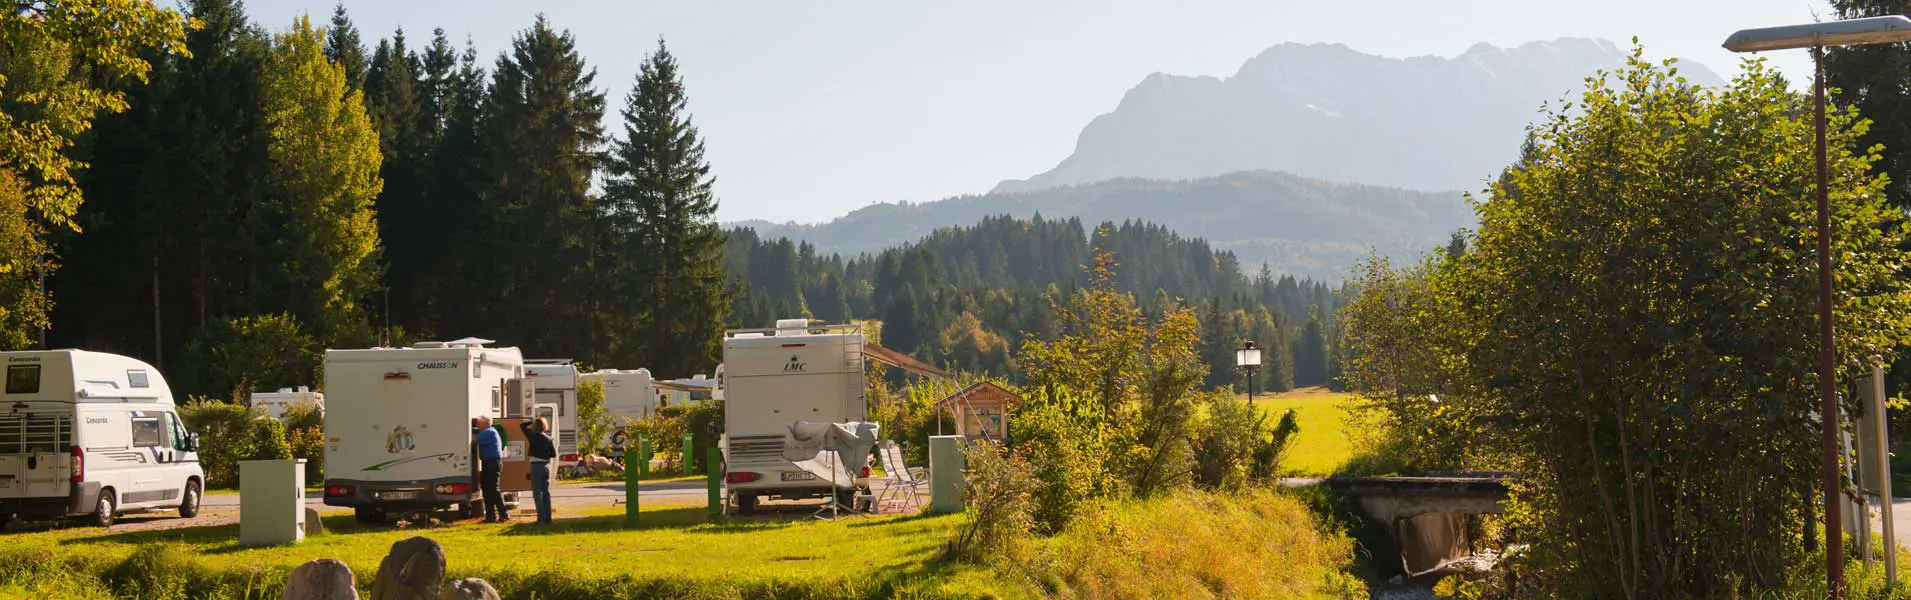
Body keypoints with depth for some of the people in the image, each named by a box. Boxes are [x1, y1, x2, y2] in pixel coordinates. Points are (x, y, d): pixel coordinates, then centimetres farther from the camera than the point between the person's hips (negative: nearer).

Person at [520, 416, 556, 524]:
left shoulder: (533, 436, -8)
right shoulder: (548, 438, 2)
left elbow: (522, 425, 2)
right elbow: (554, 454, 5)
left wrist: (532, 422, 12)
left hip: (536, 466, -4)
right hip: (546, 466, 4)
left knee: (537, 493, -2)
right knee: (546, 492, 11)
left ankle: (542, 518, -8)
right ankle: (548, 518, 13)